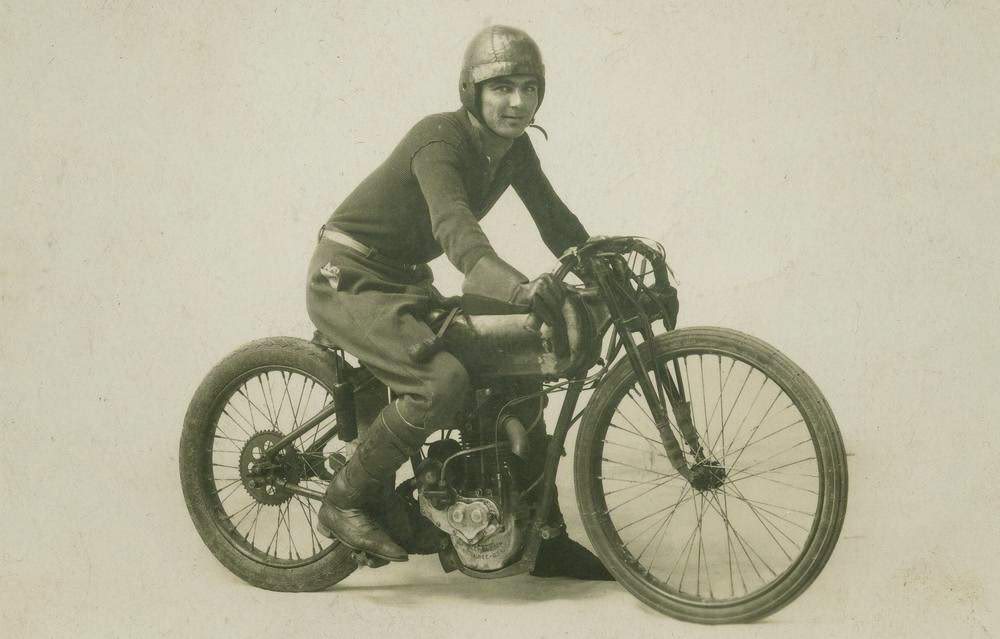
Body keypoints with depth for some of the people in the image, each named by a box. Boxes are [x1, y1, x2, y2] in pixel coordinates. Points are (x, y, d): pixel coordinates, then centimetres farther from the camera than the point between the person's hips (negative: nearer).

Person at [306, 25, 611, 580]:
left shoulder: (513, 149, 1)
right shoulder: (440, 139, -24)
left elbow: (554, 220, 8)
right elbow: (457, 232, -41)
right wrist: (522, 289, -57)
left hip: (405, 282, 8)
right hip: (347, 281, -8)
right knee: (444, 379, -30)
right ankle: (345, 503, -13)